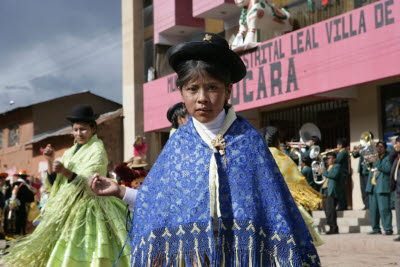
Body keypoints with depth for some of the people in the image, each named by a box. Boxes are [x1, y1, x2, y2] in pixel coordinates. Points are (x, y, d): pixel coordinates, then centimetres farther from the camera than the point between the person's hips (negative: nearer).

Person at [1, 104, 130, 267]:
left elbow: (87, 184, -20)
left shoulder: (97, 151, -7)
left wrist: (65, 171, -35)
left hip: (87, 209, -7)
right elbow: (54, 182, 11)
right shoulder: (70, 153, 14)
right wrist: (50, 161, -5)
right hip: (67, 210, 7)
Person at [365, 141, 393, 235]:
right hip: (373, 187, 7)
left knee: (384, 209, -12)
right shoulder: (375, 157, 21)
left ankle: (388, 229, -9)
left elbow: (388, 169, -15)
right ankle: (376, 229, 14)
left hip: (382, 187, -7)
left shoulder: (387, 158, 0)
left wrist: (376, 162, -20)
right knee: (373, 209, 8)